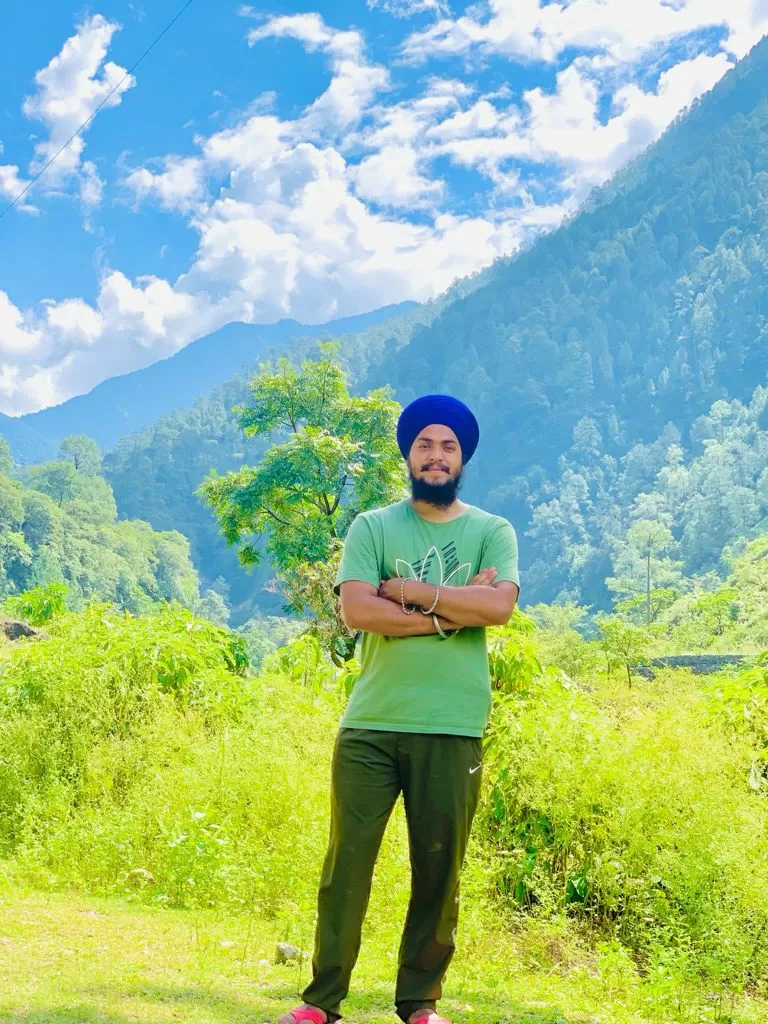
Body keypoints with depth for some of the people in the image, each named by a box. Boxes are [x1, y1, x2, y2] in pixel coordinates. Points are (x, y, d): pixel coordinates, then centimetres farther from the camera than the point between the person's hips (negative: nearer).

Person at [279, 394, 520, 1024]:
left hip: (453, 731, 1)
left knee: (439, 870, 6)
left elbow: (500, 605, -12)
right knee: (348, 862, 2)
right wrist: (450, 613, -11)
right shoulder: (372, 528, 5)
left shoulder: (492, 532, 7)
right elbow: (357, 610, -10)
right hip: (369, 725, 0)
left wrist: (411, 591, -9)